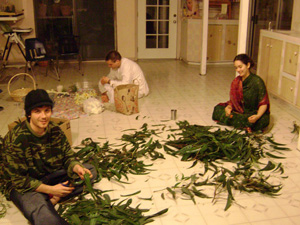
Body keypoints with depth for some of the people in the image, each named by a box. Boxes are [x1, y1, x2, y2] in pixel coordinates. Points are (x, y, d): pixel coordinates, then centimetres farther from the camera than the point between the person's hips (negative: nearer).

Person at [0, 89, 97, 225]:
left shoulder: (54, 131, -7)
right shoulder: (15, 140, -25)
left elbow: (67, 156, 0)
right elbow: (18, 179, -22)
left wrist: (77, 168, -24)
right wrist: (50, 189, -24)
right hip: (23, 186, -8)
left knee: (90, 171, -9)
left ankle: (51, 200, -16)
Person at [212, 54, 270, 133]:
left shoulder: (257, 81, -16)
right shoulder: (236, 81, 2)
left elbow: (264, 103, -17)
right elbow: (233, 100, 7)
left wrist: (258, 116, -35)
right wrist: (229, 107, -17)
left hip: (255, 113, -6)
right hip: (241, 111, 6)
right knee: (218, 109, -10)